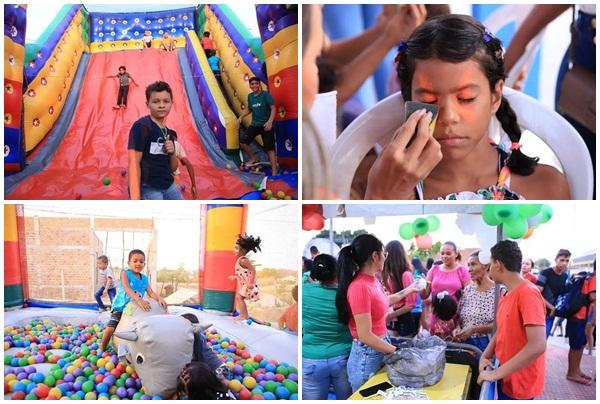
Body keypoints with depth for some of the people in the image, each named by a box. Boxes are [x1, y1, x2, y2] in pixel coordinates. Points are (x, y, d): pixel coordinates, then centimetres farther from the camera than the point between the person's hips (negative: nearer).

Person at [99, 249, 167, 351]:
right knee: (110, 329, -17)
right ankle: (102, 349, 6)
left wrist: (160, 299, -28)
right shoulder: (125, 273, -10)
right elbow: (127, 289, -25)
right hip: (120, 307, -5)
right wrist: (139, 300, -42)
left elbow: (151, 292, -4)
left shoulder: (145, 279, 5)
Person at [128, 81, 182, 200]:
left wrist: (172, 153, -4)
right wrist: (135, 199, -22)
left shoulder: (170, 133, 13)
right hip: (148, 189, -8)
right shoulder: (141, 126, -10)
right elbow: (134, 163, -16)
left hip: (169, 186, 8)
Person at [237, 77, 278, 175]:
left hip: (266, 125, -6)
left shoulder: (265, 94, -11)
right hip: (254, 125, 6)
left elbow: (273, 108, -15)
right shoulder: (250, 96, 6)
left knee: (269, 148, -7)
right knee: (243, 143, 1)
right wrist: (241, 117, 2)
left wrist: (270, 121, -29)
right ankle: (254, 159, 25)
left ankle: (274, 172, -6)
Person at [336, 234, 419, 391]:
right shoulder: (360, 287, -26)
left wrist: (408, 290, 31)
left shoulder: (373, 280, 1)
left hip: (380, 346, 8)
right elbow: (365, 336, -25)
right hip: (367, 355, -8)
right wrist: (398, 351, -18)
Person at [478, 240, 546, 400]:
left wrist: (497, 373, -25)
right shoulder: (506, 296, 6)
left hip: (519, 384, -7)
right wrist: (485, 357, -3)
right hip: (506, 378, 7)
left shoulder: (528, 293, -21)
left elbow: (537, 346, -29)